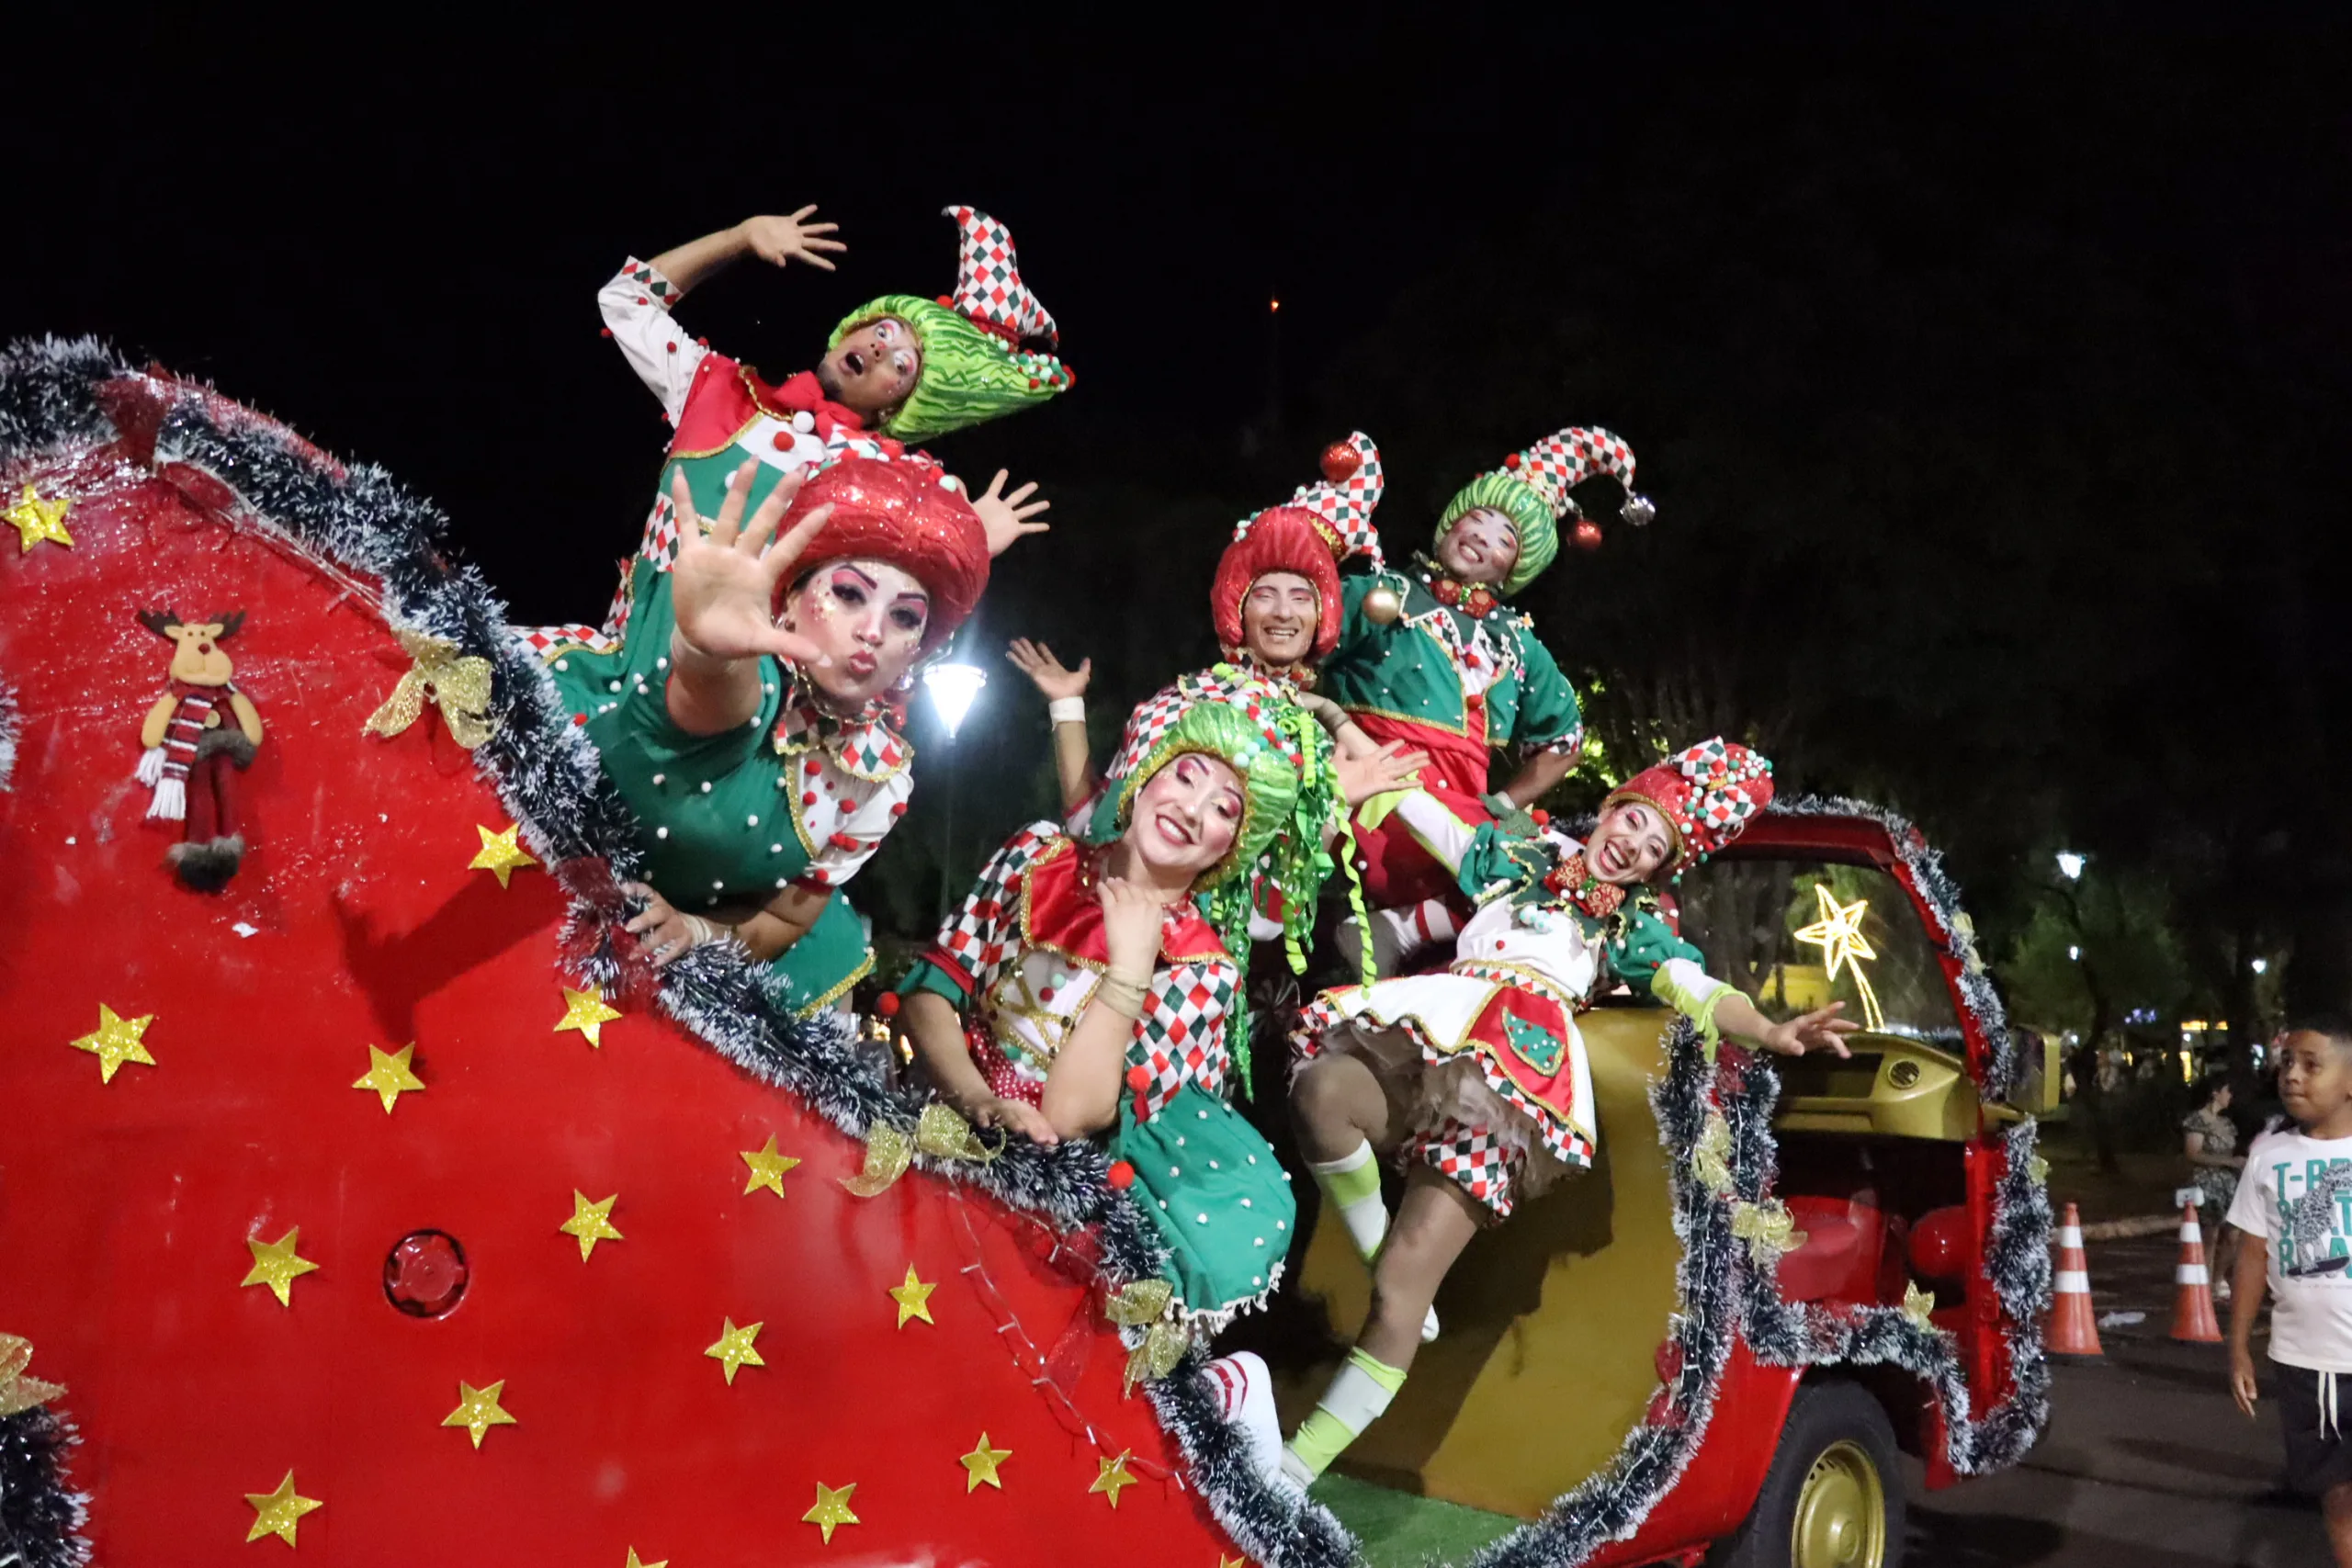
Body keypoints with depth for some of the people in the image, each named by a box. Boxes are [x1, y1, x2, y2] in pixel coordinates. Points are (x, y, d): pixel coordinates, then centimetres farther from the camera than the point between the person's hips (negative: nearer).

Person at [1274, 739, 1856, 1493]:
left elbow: (1701, 994, 8)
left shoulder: (1637, 927, 27)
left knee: (1402, 1289, -18)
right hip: (1432, 1038, 2)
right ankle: (1379, 1256, -12)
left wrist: (1772, 1032, -11)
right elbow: (1413, 803, 32)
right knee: (1319, 1089, -35)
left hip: (1521, 1070, -2)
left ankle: (1298, 1465, -14)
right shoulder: (1518, 855, 31)